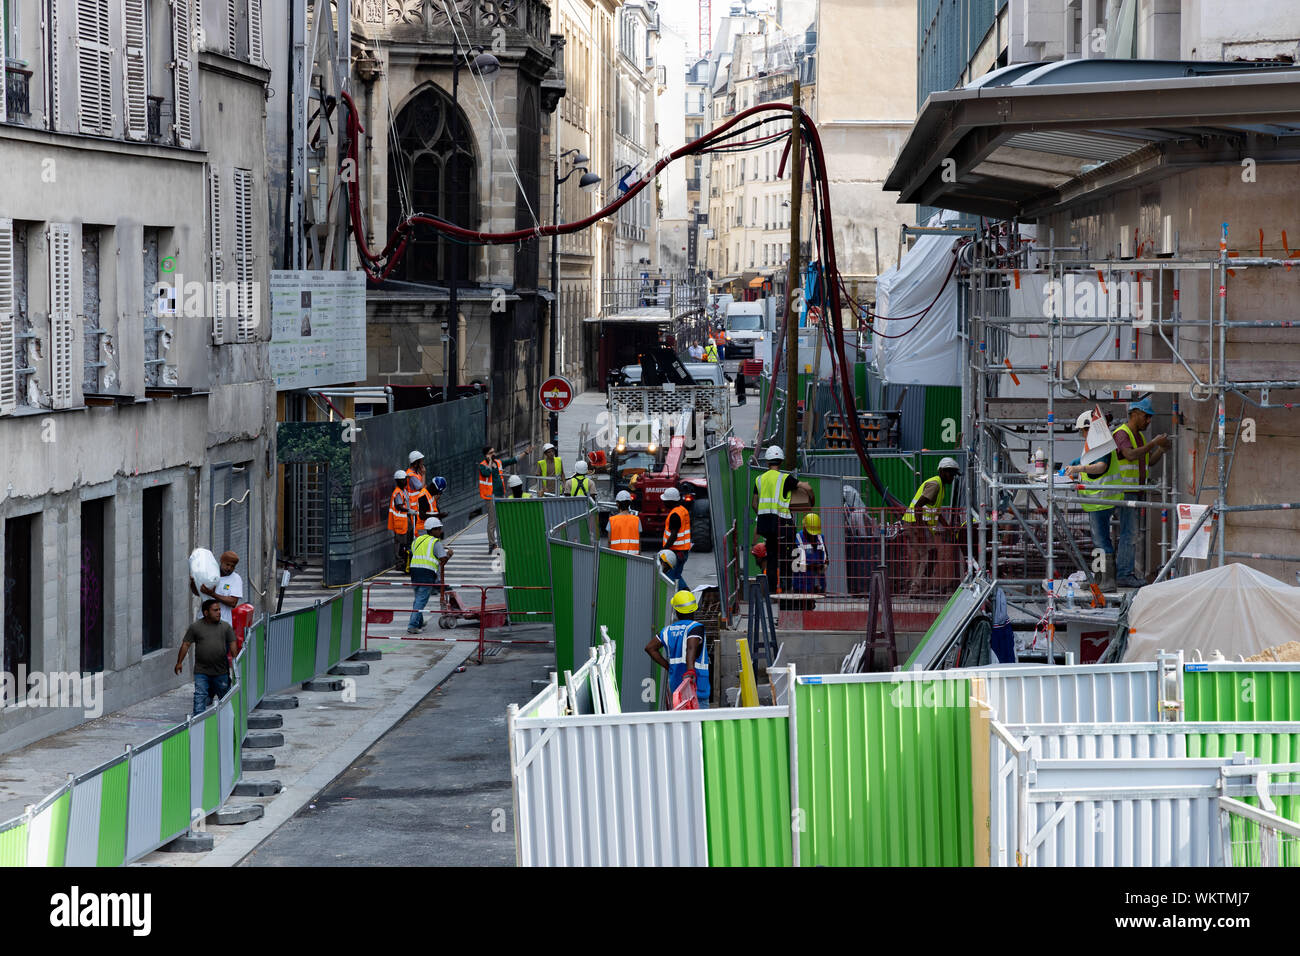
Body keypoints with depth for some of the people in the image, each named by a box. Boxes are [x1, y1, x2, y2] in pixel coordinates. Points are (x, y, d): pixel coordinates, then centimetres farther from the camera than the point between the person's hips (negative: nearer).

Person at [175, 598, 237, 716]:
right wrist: (179, 662, 0)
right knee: (200, 697, -9)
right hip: (201, 672, -2)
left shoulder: (226, 627, 5)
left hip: (221, 672, 2)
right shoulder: (195, 627, 1)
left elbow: (232, 645, 6)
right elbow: (185, 644, 3)